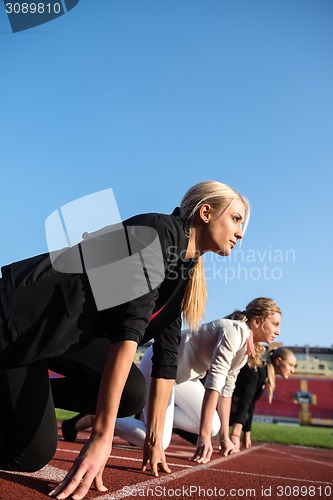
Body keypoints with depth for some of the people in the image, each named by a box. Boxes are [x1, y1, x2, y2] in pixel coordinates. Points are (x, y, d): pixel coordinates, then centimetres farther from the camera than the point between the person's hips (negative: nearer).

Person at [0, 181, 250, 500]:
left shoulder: (183, 275, 8)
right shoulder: (160, 229, -19)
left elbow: (166, 356, 7)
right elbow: (129, 327, -28)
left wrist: (154, 440, 4)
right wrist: (101, 436, -30)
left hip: (65, 332, 9)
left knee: (131, 395, -8)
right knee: (33, 453, -13)